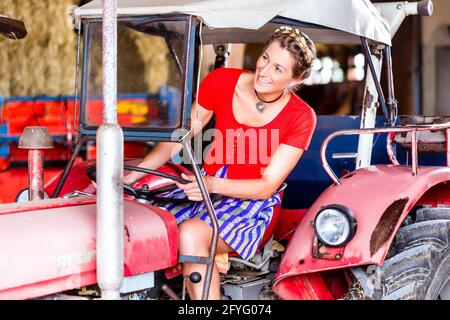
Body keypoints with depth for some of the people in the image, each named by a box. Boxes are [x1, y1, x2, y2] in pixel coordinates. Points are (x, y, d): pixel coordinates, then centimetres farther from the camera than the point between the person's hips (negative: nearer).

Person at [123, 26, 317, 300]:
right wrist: (131, 176, -9)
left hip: (252, 202, -4)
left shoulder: (300, 117, -11)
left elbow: (268, 186, -12)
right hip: (204, 187, 4)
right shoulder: (222, 82, -4)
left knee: (191, 233, -35)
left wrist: (214, 185, -29)